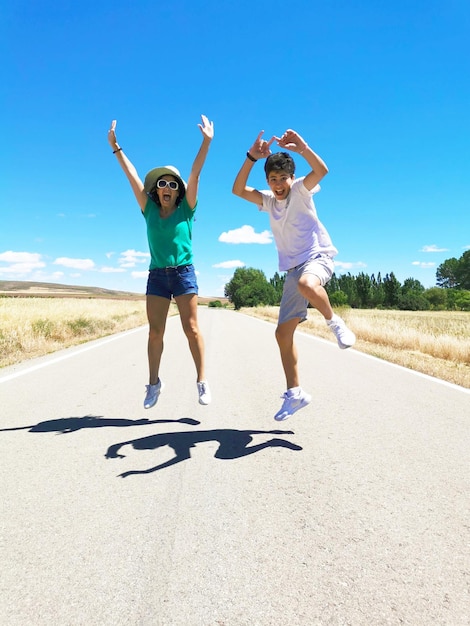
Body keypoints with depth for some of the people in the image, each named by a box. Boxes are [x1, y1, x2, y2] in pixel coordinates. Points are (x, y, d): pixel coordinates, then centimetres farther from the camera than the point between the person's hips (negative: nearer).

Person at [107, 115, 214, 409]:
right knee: (155, 331, 2)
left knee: (191, 328, -4)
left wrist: (207, 141, -10)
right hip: (157, 275, 3)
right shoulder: (149, 210, 9)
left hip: (184, 272, -2)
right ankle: (154, 382, 13)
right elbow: (133, 176, 7)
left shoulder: (185, 210, 3)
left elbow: (195, 174, -5)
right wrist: (115, 147, 5)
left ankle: (202, 380, 3)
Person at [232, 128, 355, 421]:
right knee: (283, 332, -1)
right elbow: (238, 189, -1)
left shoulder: (301, 190, -1)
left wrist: (302, 147, -32)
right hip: (293, 268, 6)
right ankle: (295, 393, 11)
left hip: (318, 257, -5)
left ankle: (336, 323, -15)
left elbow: (321, 170, -20)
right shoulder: (268, 200, 12)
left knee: (306, 284, -43)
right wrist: (252, 157, -11)